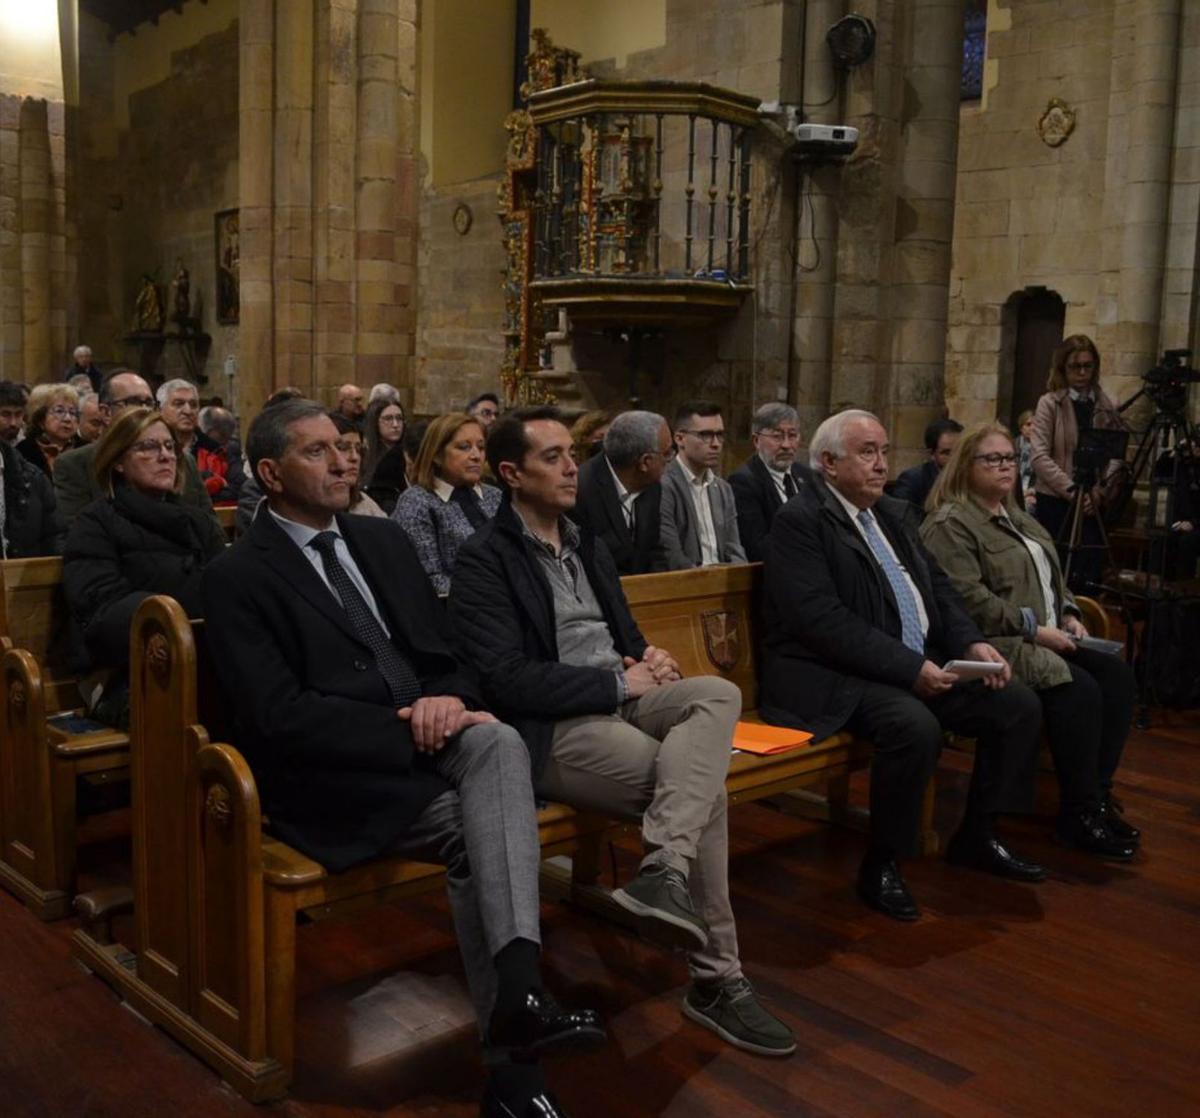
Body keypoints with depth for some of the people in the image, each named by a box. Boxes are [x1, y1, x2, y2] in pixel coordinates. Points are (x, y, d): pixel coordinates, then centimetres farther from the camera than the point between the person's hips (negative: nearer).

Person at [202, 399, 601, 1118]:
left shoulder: (384, 540, 16)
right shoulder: (238, 577, -2)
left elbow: (447, 650, 15)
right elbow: (278, 716, -13)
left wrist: (449, 698, -10)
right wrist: (406, 728, -18)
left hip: (427, 741, 5)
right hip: (337, 777, -4)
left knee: (500, 742, -28)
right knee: (474, 830, -26)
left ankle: (519, 981, -35)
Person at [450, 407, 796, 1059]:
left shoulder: (587, 545, 19)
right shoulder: (484, 560, -6)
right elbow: (508, 681, -15)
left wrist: (647, 660, -1)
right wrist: (621, 682, -14)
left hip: (622, 700, 7)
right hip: (554, 730, -7)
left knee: (718, 693, -23)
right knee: (705, 790, -22)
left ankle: (663, 876, -32)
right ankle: (716, 980, -11)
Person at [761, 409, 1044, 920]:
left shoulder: (895, 513, 15)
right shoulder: (800, 519, -11)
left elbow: (937, 586, 17)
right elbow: (822, 620, -20)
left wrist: (972, 643, -2)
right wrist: (908, 668, -22)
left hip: (919, 664, 9)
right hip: (829, 675, -8)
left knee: (1019, 705, -1)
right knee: (915, 725, -34)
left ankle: (977, 836, 17)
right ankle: (880, 863, -11)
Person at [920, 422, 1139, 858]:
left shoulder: (1017, 517, 21)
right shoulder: (950, 524, -9)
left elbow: (1051, 576, 27)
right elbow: (968, 599, -19)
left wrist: (1068, 614, 7)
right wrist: (1034, 629, -18)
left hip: (1047, 638, 9)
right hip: (997, 645, -9)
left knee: (1117, 674, -11)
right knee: (1079, 690, -25)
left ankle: (1098, 793, -4)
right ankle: (1079, 816, -13)